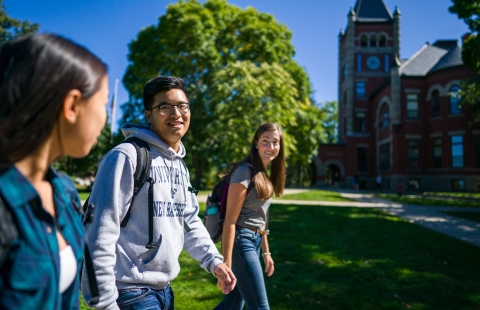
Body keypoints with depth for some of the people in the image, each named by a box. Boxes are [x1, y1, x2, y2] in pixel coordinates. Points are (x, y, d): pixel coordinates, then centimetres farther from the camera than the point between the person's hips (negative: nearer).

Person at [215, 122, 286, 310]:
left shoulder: (264, 174, 12)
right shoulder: (245, 171, -14)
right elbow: (230, 220, -17)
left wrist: (266, 252, 19)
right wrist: (226, 263, -19)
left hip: (255, 242, 9)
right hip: (241, 241, -9)